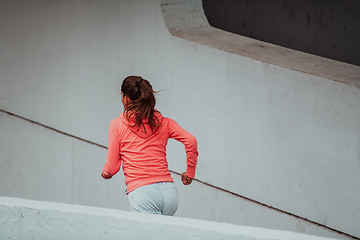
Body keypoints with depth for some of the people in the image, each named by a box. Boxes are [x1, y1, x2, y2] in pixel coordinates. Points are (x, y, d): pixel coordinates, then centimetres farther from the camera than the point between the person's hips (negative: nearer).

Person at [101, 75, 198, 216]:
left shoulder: (117, 125, 5)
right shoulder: (163, 122, 13)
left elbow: (112, 167, 8)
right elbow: (191, 140, 2)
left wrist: (105, 173, 31)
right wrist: (190, 172, 14)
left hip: (142, 194, -4)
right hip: (169, 191, 4)